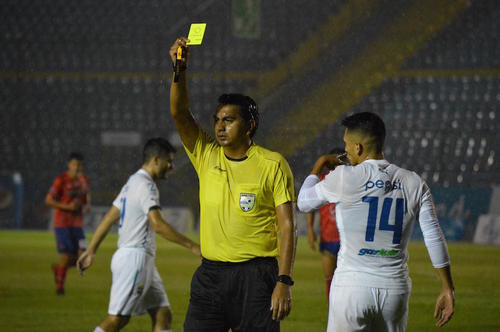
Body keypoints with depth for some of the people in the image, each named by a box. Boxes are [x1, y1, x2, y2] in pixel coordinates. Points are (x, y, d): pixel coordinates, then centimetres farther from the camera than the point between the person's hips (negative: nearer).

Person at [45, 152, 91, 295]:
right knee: (67, 256, -9)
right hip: (62, 223, -5)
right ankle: (59, 286, 12)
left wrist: (87, 205, 0)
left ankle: (57, 268, 25)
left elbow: (87, 197, 24)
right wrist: (68, 207, -21)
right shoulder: (61, 180, -12)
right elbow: (48, 201, -11)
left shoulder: (83, 180, 6)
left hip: (77, 224, 5)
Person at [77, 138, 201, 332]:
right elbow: (158, 225, -24)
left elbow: (108, 219, 19)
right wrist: (191, 245, -23)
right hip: (135, 257, -10)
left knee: (163, 314, 6)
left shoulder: (133, 182, 18)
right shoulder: (145, 185, -13)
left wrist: (91, 251, 20)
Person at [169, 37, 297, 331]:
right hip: (211, 273, 4)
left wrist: (284, 282, -13)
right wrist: (180, 69, -17)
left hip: (256, 274, -3)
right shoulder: (206, 155, 9)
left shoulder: (273, 164, -2)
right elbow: (179, 112, -2)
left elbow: (288, 226, -5)